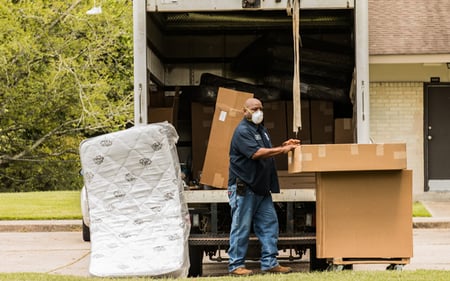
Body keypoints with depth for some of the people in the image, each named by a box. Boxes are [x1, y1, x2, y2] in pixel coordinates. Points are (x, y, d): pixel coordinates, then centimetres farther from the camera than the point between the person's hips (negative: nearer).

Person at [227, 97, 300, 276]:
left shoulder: (261, 129, 18)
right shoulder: (242, 131, -13)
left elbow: (267, 153, 26)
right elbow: (256, 154, -24)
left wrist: (283, 146, 9)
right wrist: (283, 150, -23)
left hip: (261, 187, 9)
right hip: (243, 187, -9)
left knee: (269, 224, 6)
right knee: (241, 226, -4)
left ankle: (270, 262, 10)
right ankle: (236, 265, 2)